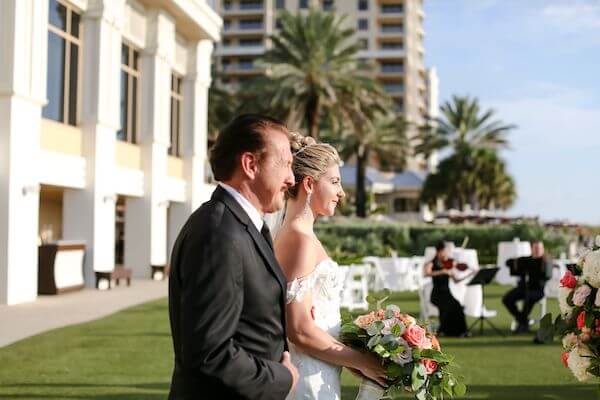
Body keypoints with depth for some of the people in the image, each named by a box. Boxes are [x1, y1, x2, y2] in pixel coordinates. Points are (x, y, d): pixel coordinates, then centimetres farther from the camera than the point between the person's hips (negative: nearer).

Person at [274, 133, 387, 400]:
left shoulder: (295, 234, 10)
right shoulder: (299, 238, -17)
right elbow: (299, 330, -21)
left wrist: (350, 358, 9)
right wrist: (361, 362, -12)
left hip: (317, 374, 9)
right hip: (309, 379, -9)